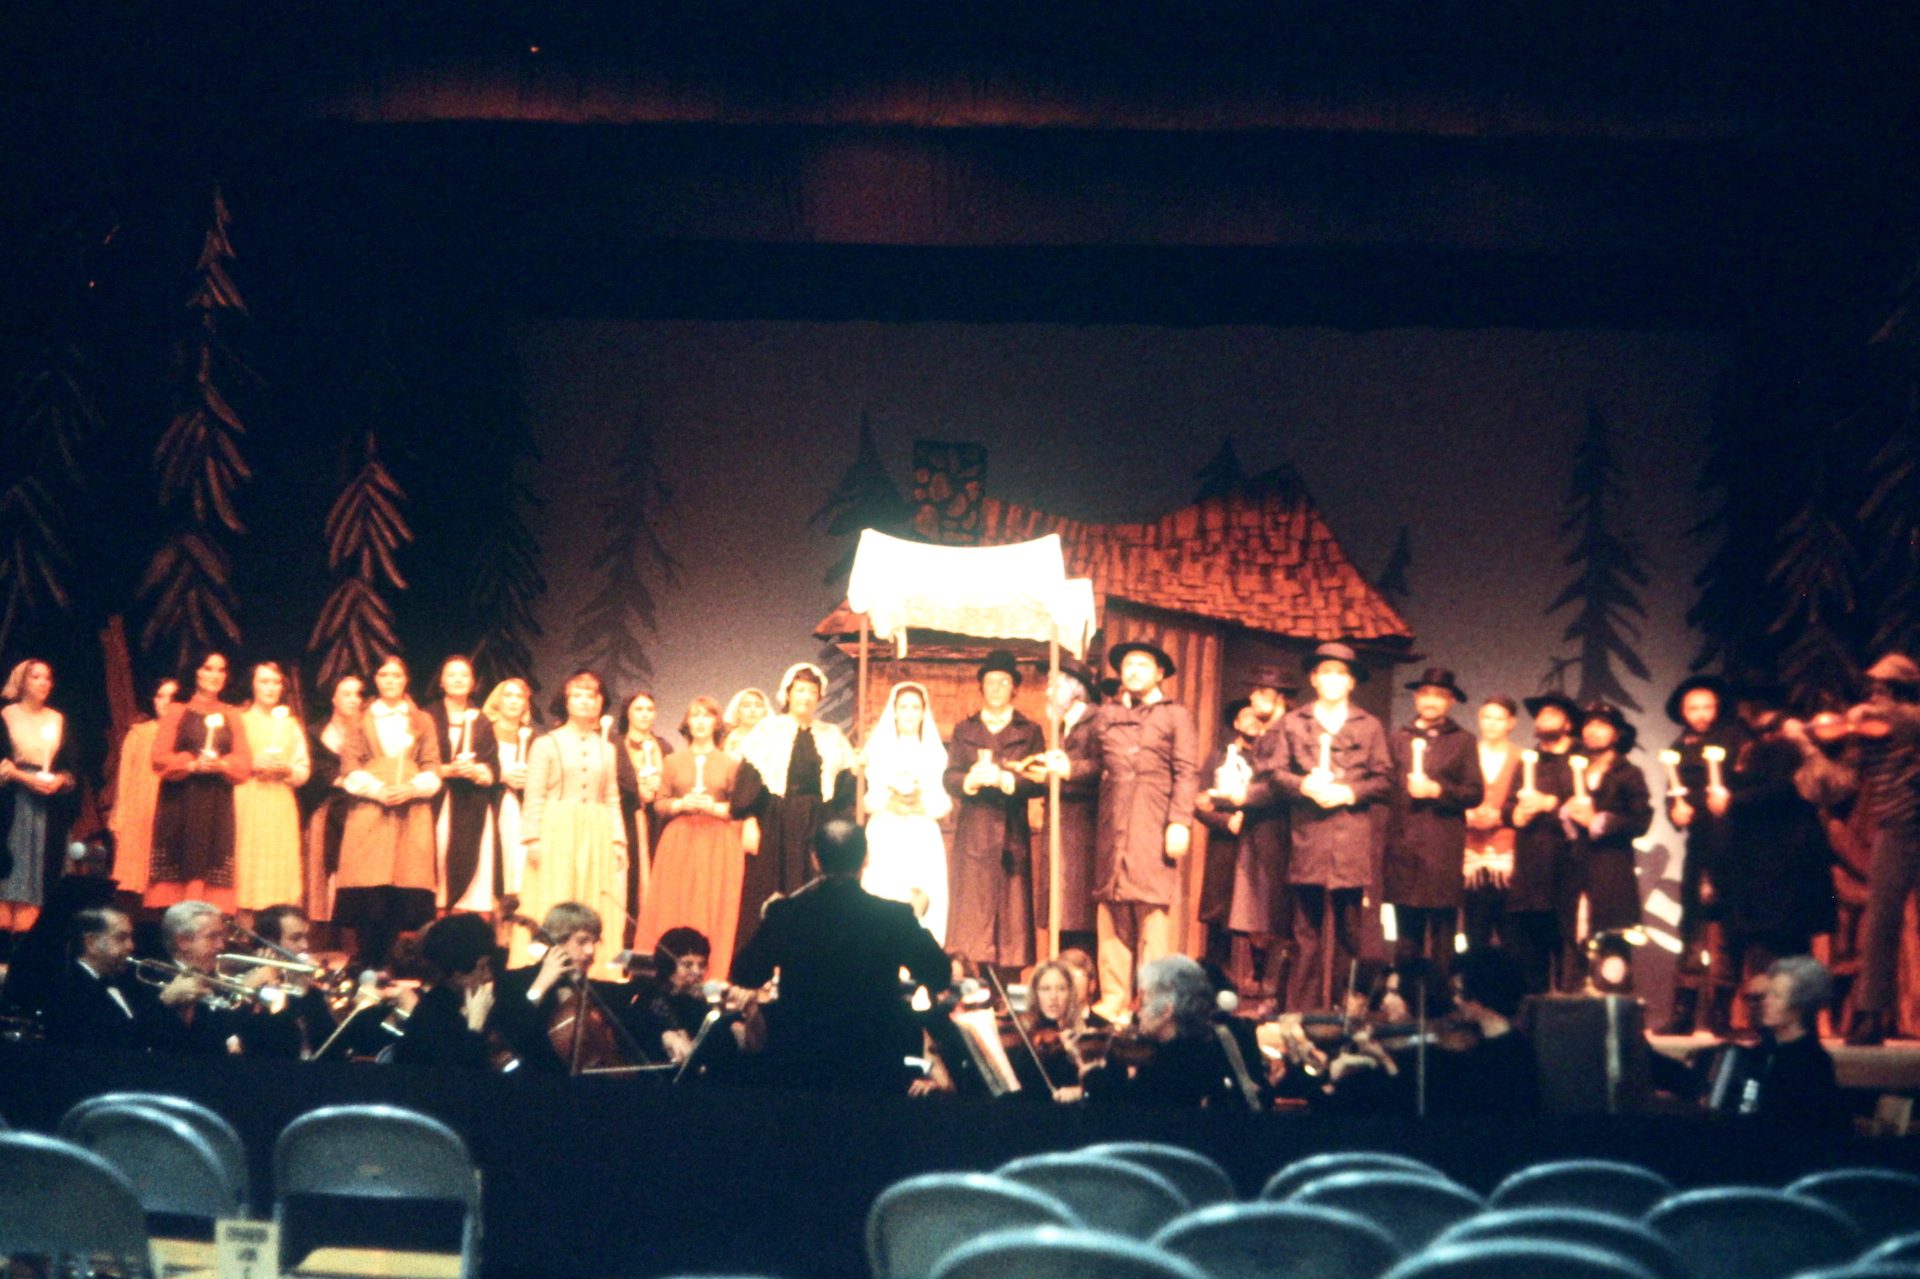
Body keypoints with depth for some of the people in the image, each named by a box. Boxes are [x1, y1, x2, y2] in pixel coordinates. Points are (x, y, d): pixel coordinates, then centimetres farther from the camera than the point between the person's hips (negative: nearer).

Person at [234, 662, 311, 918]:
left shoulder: (291, 725, 17)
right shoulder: (239, 721, 7)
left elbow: (304, 771, 13)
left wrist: (286, 769, -7)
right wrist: (252, 765, -14)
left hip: (281, 807, 3)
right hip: (247, 804, -3)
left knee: (279, 867, -4)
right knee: (249, 864, -10)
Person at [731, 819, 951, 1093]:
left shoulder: (785, 912, -9)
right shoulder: (895, 916, -11)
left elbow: (745, 976, 2)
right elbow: (939, 977, 1)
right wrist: (918, 919, 14)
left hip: (799, 1066, 1)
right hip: (875, 1065, -1)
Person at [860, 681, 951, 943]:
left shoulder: (935, 752, 12)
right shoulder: (879, 747, 10)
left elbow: (943, 803, 3)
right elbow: (869, 800, 1)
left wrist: (922, 804, -16)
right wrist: (889, 802, -18)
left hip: (923, 839, 1)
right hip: (886, 837, -1)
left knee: (923, 900, -13)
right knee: (884, 900, -11)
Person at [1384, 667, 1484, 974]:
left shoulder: (1463, 741, 9)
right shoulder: (1397, 738, 15)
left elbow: (1475, 793, 2)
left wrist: (1437, 790, -10)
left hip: (1444, 849, -2)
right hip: (1403, 846, 2)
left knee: (1442, 934, -2)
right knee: (1407, 934, 5)